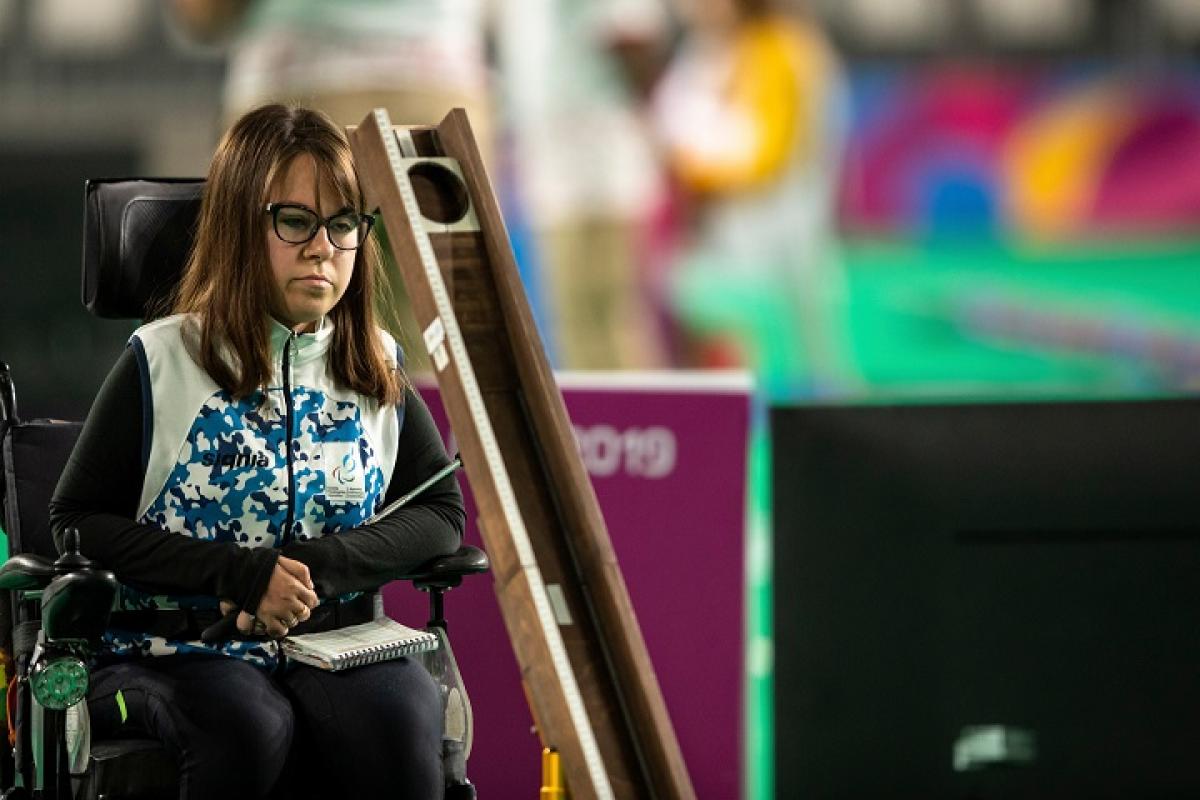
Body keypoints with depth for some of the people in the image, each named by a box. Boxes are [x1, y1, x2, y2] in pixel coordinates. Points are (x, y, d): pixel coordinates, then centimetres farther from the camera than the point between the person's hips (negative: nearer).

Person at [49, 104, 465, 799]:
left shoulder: (378, 369, 13)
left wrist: (320, 565, -10)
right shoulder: (163, 363, 2)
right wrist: (243, 573, -12)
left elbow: (442, 513, 10)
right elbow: (78, 521, 1)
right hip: (179, 646, -3)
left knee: (396, 725, -32)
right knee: (250, 727, -37)